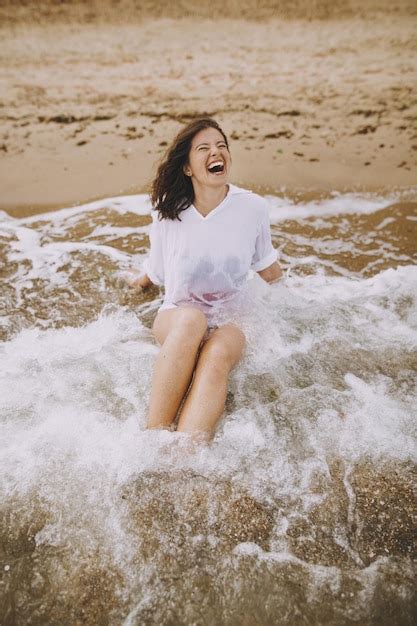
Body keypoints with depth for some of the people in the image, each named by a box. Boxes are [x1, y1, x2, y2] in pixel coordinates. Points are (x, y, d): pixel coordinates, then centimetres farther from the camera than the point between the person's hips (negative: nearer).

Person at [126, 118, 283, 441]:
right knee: (191, 318, -38)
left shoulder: (253, 208, -2)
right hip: (175, 321, 0)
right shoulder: (168, 214, -3)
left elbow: (267, 268, 15)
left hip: (230, 322, 1)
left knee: (218, 353, -36)